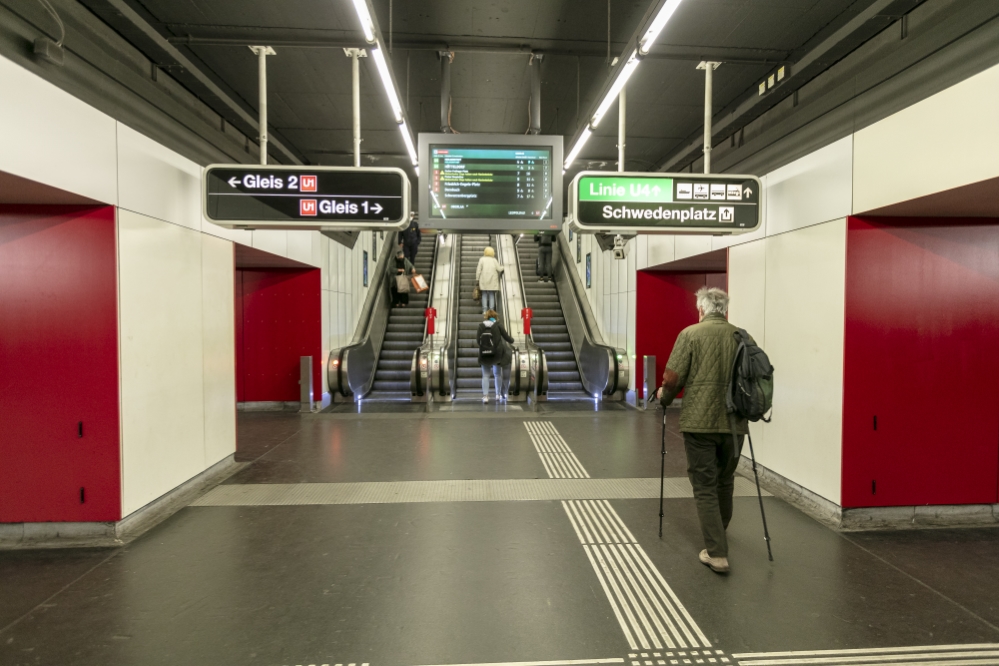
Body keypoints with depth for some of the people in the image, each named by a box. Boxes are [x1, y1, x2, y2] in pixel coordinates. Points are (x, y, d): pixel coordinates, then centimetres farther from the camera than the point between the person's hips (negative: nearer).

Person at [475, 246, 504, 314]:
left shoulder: (482, 259, 2)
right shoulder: (494, 260, 4)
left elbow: (478, 270, -4)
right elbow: (499, 269, -3)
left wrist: (477, 279, 0)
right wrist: (503, 267, 18)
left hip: (484, 280, 0)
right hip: (493, 280, 0)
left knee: (484, 295, 2)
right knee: (492, 295, 2)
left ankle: (485, 310, -6)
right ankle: (491, 310, -6)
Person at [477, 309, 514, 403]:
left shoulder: (481, 325, 1)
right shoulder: (498, 324, -1)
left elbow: (477, 340, -3)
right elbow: (506, 336, 2)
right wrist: (512, 340, 24)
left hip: (484, 354, 0)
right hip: (497, 353, 0)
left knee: (485, 375, 6)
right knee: (498, 374, 18)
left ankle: (485, 396, -7)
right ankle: (498, 394, 19)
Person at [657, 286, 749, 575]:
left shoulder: (691, 334, -7)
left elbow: (672, 379, -12)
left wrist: (664, 398, 7)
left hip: (699, 422, -5)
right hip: (734, 423, 5)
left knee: (705, 487, 5)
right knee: (725, 482, 23)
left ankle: (716, 553, 5)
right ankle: (719, 532, 43)